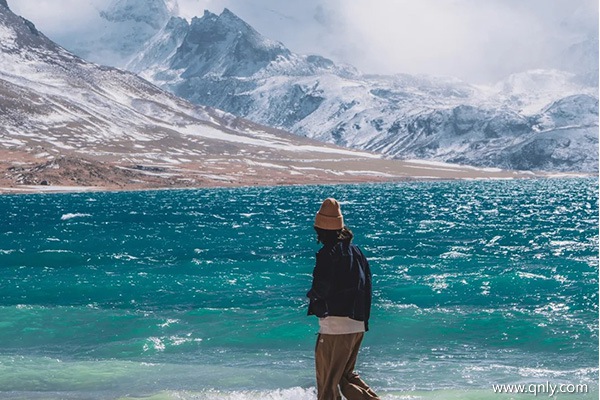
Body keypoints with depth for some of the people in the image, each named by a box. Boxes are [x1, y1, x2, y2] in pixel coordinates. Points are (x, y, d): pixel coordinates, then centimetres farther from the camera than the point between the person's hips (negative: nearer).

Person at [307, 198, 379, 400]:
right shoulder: (355, 251, 13)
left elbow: (321, 287, -21)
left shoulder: (328, 253, -13)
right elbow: (367, 286, 16)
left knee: (327, 381, 0)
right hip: (357, 325, 9)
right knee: (346, 375, 21)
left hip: (335, 326, -9)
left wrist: (312, 294, 1)